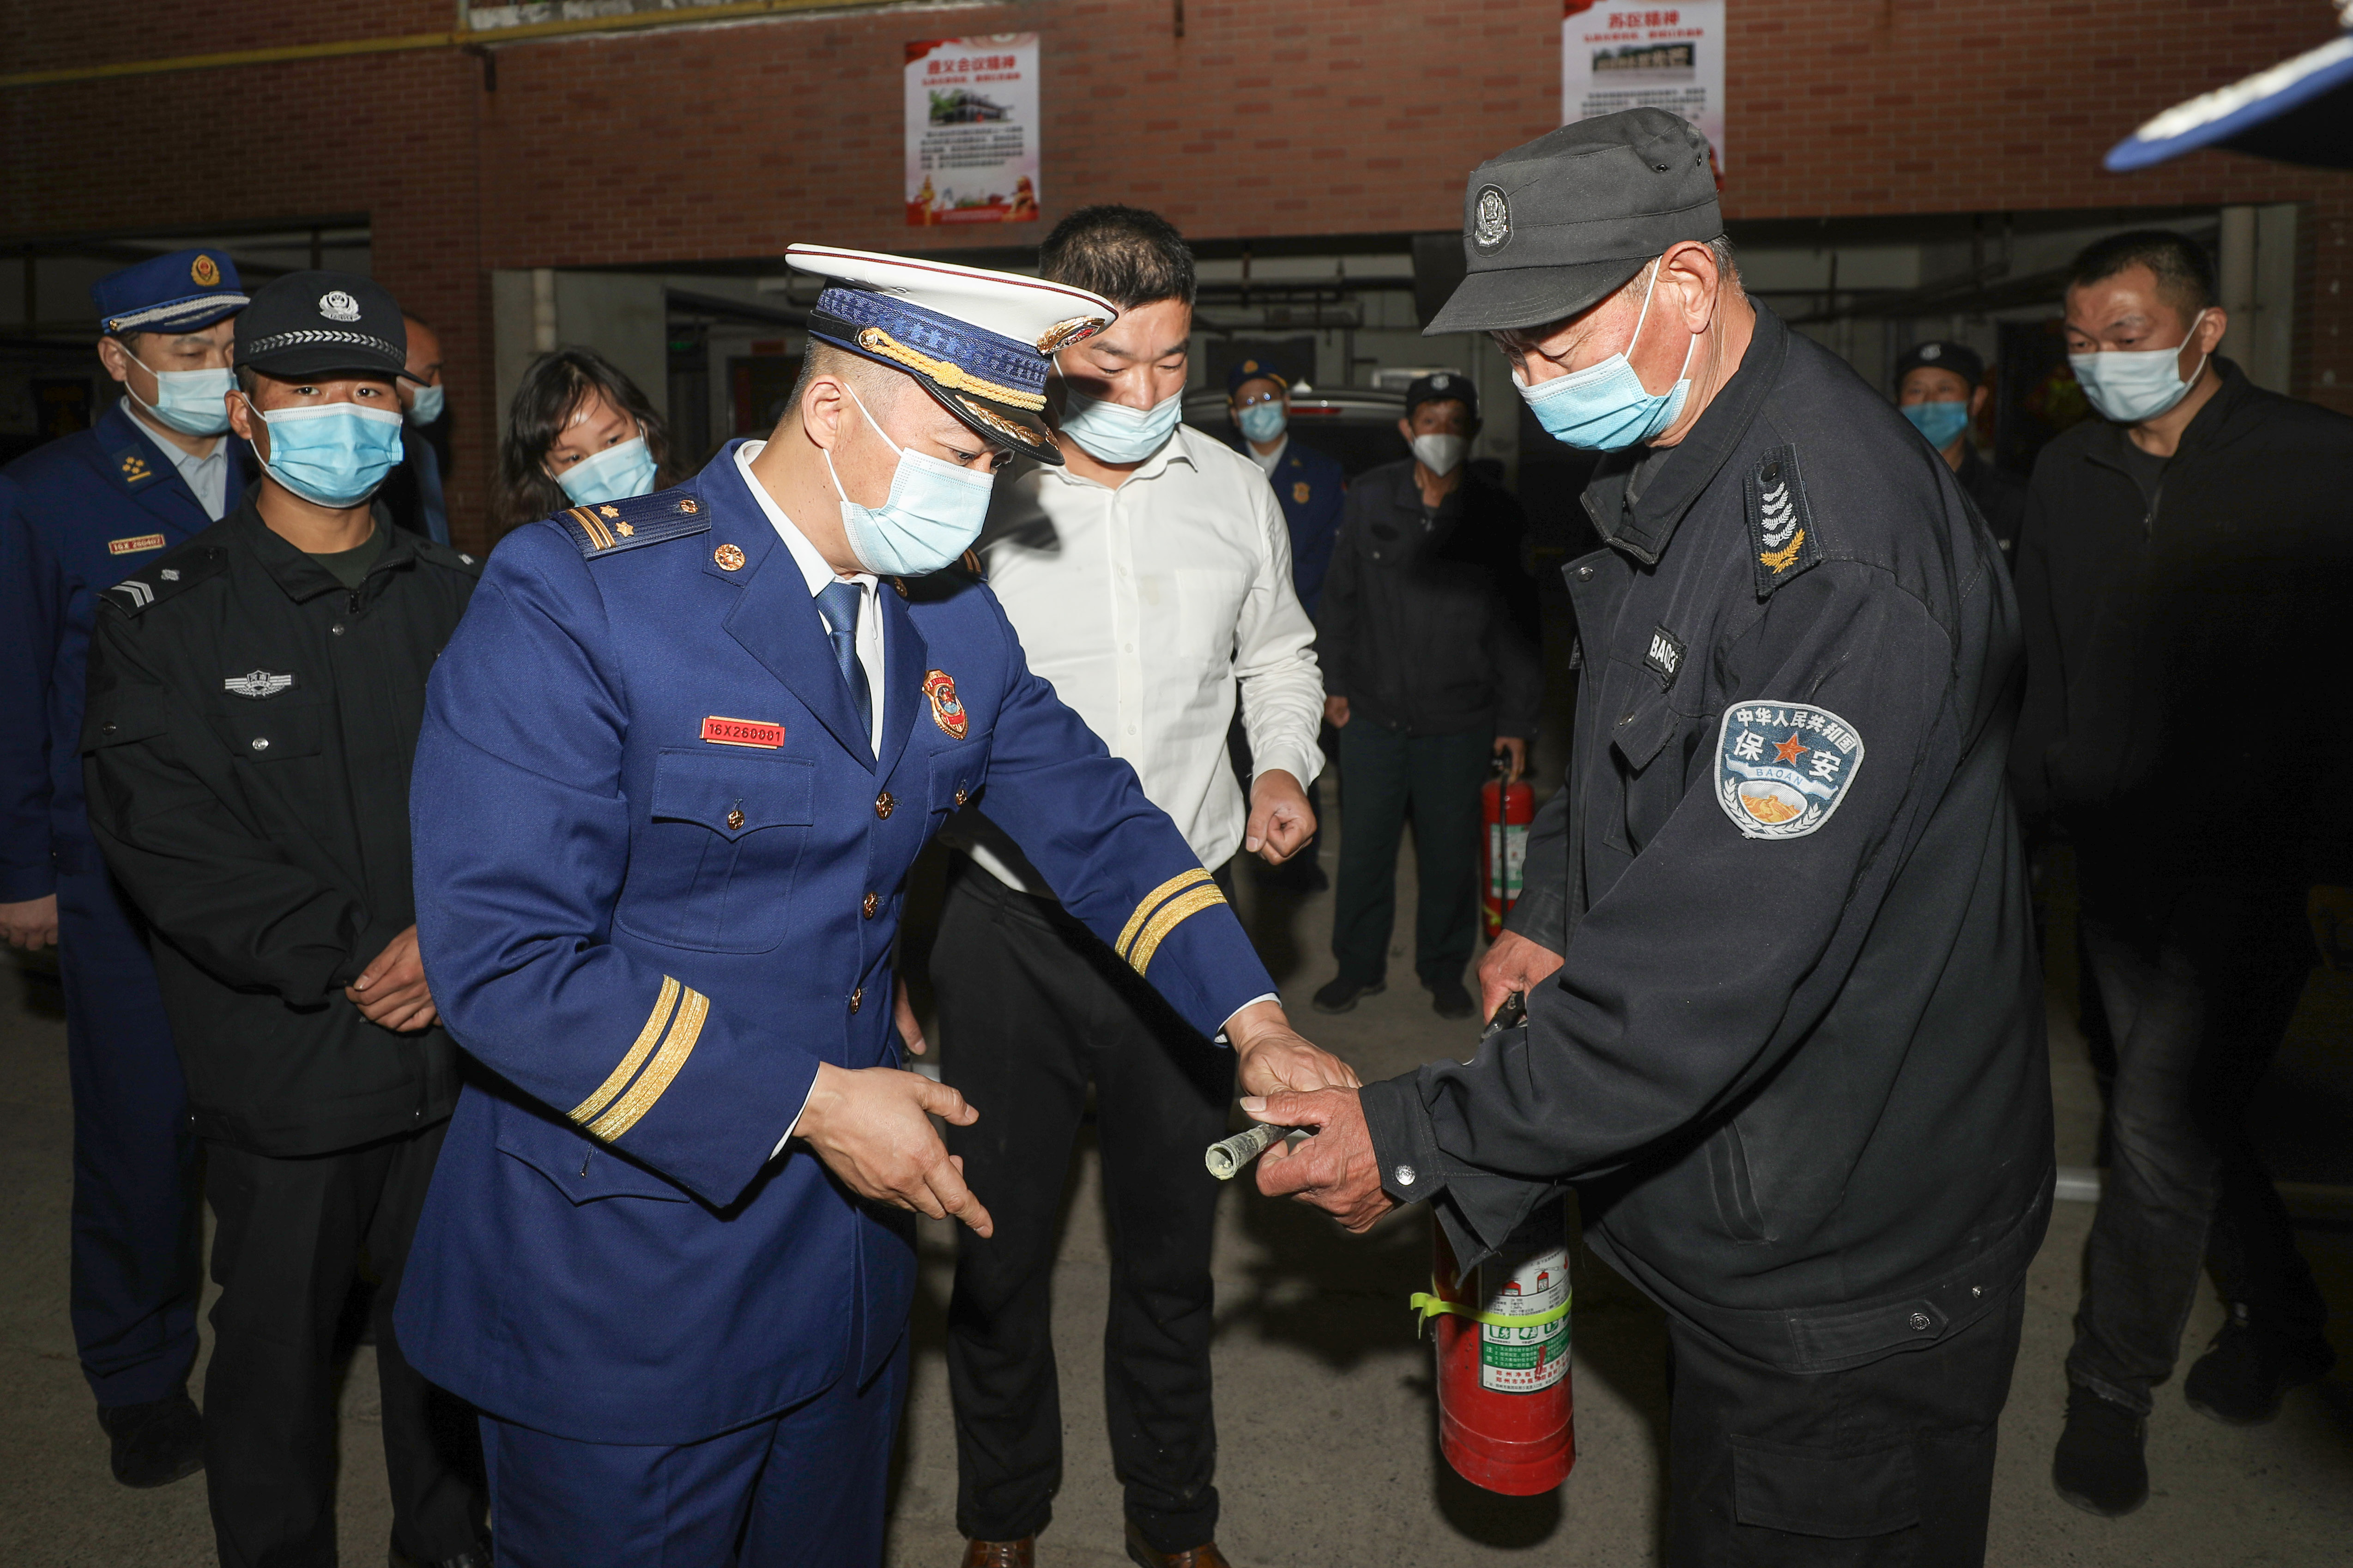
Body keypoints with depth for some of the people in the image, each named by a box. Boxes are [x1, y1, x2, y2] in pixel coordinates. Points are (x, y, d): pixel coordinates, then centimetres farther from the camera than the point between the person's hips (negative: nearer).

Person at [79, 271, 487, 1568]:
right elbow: (160, 831, -11)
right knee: (277, 1340, 12)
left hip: (461, 1043, 2)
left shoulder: (460, 598, 6)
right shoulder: (161, 615, -2)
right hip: (284, 1063, -2)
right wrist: (348, 958, -16)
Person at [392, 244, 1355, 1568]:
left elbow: (1095, 817, 7)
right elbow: (502, 957, -24)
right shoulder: (573, 600, -19)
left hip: (847, 1259, 6)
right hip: (626, 1291, -6)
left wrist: (1253, 1018, -4)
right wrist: (808, 1103, -23)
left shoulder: (956, 621, 2)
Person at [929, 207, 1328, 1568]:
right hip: (1015, 925, -2)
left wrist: (1284, 765, -2)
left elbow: (1278, 654, 16)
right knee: (1003, 1242, 14)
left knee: (1172, 1241, 17)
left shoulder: (1236, 492, 1)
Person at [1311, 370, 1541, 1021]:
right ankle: (1359, 965, 27)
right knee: (1363, 845, 9)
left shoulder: (1496, 516, -2)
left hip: (1458, 722, -1)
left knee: (1449, 852, 9)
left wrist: (1516, 720, 2)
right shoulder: (1370, 497, -1)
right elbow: (1341, 595, 8)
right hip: (1372, 711, 1)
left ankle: (1444, 970, 29)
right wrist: (1336, 681, 7)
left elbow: (1516, 625, 3)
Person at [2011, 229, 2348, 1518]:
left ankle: (2112, 1387, 12)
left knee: (2160, 1128, -8)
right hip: (2119, 859, 5)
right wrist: (2041, 793, 4)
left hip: (2249, 865, -5)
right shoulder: (2068, 474, 8)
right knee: (2187, 1117, 17)